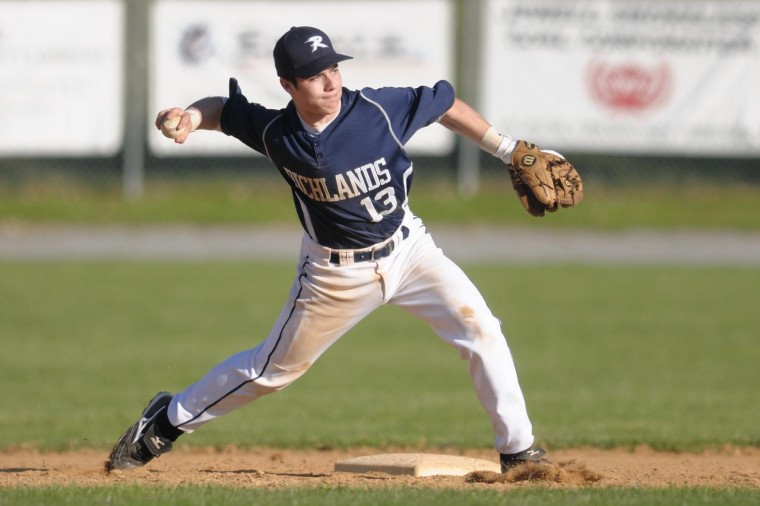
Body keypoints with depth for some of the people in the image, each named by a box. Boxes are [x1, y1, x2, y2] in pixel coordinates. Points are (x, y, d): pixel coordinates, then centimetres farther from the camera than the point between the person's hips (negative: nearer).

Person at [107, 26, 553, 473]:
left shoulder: (379, 109, -21)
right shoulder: (276, 133, -17)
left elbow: (444, 104, -5)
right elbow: (226, 109, 2)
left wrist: (508, 149, -3)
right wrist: (190, 116, -20)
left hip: (409, 249, 1)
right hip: (336, 274, -1)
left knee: (481, 330, -13)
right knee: (274, 368, 9)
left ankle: (517, 449, 0)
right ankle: (168, 421, 29)